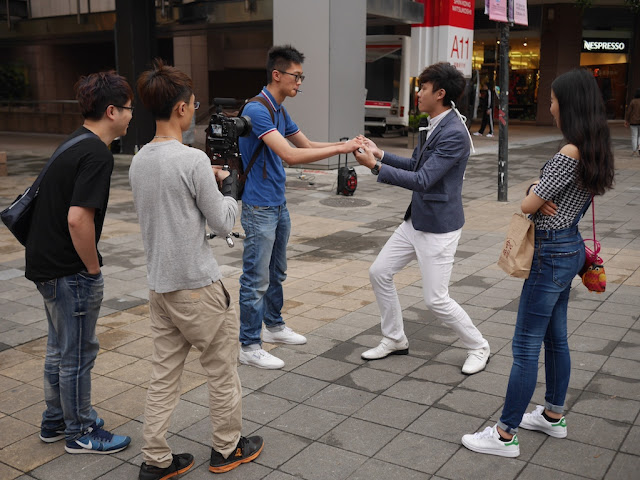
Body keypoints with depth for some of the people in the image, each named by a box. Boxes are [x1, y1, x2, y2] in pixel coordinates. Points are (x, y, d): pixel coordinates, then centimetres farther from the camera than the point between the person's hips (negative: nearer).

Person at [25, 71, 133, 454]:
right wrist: (93, 269, -16)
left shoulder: (75, 143, 9)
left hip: (46, 263, 10)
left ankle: (56, 421, 38)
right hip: (70, 272, -10)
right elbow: (78, 219, -30)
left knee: (61, 347, 22)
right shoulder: (97, 154, -21)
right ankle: (80, 433, 22)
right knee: (78, 352, 6)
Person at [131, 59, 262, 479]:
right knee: (222, 370, 11)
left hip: (159, 284, 7)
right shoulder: (193, 160, -18)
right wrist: (228, 185, 5)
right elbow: (224, 223, -11)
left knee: (164, 374, 14)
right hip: (197, 286, -7)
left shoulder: (139, 161, 6)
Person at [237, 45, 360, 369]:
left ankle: (274, 326, 37)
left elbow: (307, 145, 18)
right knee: (256, 279, -2)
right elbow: (290, 154, -28)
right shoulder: (257, 110, -20)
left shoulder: (279, 111, 11)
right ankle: (249, 347, 8)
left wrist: (346, 144, 4)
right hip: (259, 208, -10)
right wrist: (340, 149, -25)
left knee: (276, 272, 21)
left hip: (278, 205, 10)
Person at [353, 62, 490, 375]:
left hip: (439, 227, -10)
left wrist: (376, 166, -25)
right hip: (416, 220, 10)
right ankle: (395, 340, 26)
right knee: (379, 272, 11)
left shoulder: (454, 134, -23)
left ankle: (478, 347, 20)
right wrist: (381, 154, 8)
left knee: (436, 300, -4)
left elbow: (422, 180, -27)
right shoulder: (435, 126, 8)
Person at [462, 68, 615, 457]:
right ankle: (554, 416, 34)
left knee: (526, 345, -3)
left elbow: (527, 205, -20)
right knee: (555, 337, 20)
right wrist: (541, 195, -8)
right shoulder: (595, 150, 7)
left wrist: (534, 196, 2)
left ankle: (506, 435, 6)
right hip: (571, 247, 10)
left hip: (552, 253, -10)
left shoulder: (569, 154, -23)